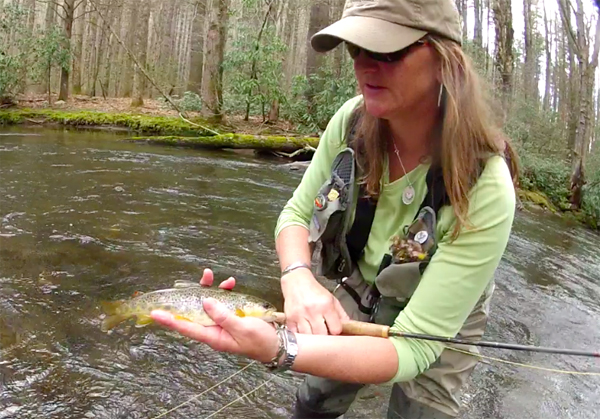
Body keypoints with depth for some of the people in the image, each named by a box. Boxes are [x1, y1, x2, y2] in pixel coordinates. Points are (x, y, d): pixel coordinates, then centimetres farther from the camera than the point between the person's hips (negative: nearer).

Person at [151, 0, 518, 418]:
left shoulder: (485, 189, -36)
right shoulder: (352, 121, -23)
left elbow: (415, 344, -37)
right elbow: (297, 213, -10)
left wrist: (277, 349, -53)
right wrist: (300, 279, -33)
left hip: (438, 325, -3)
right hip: (357, 297, 4)